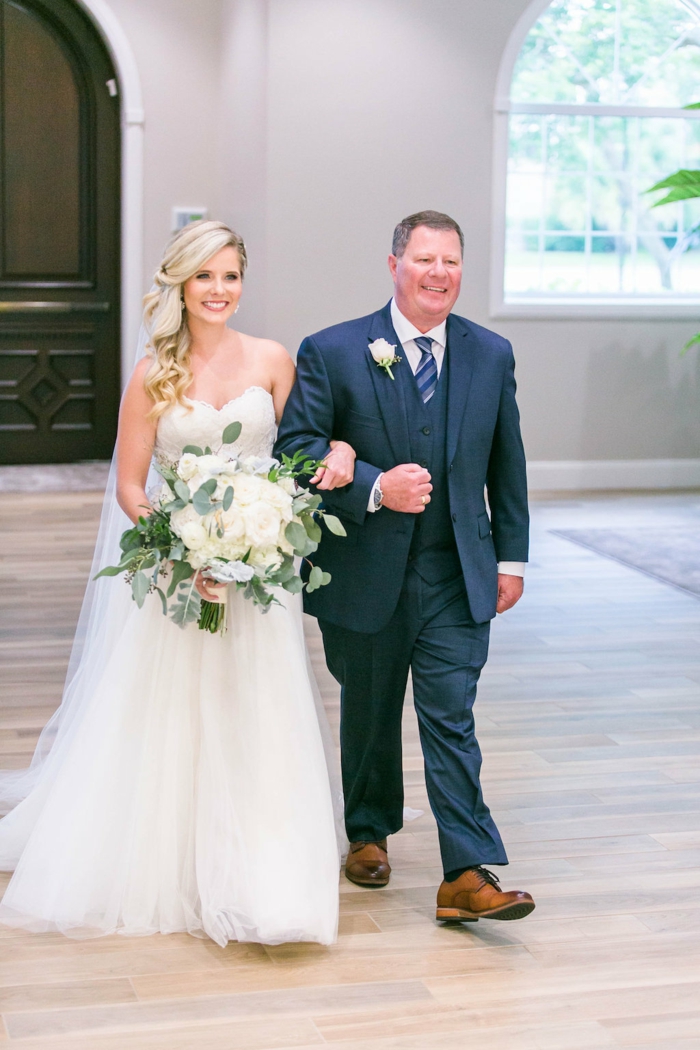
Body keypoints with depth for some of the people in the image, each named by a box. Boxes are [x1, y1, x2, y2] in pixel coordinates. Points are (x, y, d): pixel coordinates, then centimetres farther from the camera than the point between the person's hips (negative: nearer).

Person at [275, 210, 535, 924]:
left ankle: (468, 877, -5)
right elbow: (297, 445, -10)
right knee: (369, 714, 15)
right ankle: (369, 834, 37)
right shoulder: (331, 352, -5)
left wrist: (511, 557, 10)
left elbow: (506, 463, 11)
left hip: (458, 576, 1)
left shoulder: (491, 355, 5)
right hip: (364, 572, -1)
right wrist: (375, 488, -22)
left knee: (452, 719, -5)